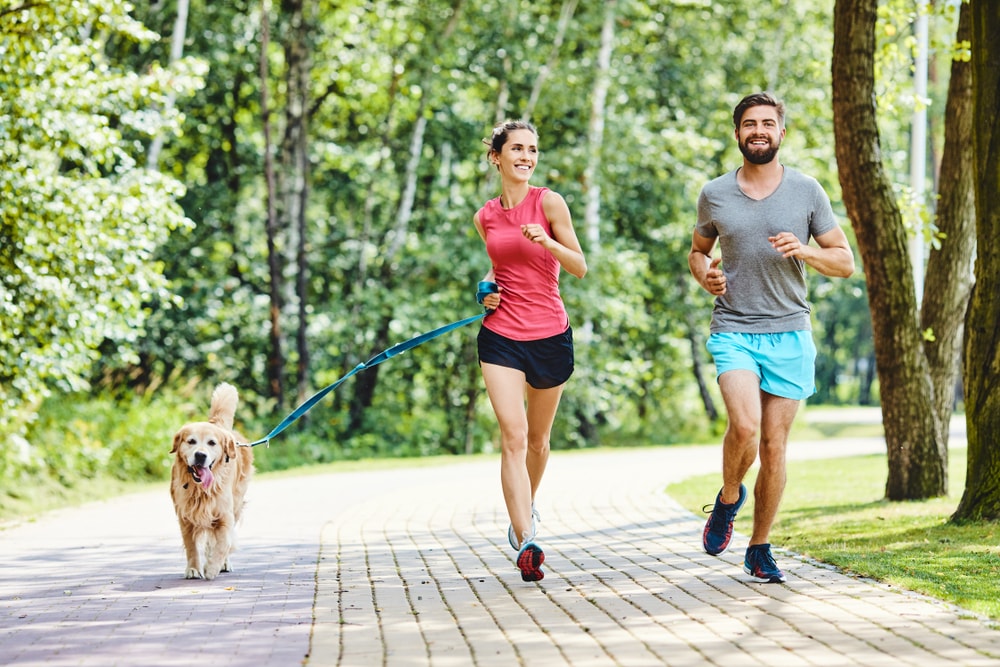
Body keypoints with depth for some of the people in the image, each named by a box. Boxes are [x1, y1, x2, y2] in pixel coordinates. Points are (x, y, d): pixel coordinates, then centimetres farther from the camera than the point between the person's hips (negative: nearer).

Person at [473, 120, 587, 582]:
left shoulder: (548, 203, -4)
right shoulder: (485, 217, 7)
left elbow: (580, 267, -4)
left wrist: (545, 241, -21)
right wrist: (487, 288, 4)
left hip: (550, 335, -1)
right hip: (501, 336, 1)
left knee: (537, 439, 15)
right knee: (513, 436, -15)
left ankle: (527, 507, 44)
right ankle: (525, 543, -22)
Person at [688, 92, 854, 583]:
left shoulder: (807, 191, 3)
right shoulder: (714, 195, 5)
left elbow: (845, 262, 6)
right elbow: (698, 250, 21)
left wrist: (805, 250, -13)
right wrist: (705, 275, -2)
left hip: (789, 334, 1)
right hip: (733, 330, -1)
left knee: (774, 444, 2)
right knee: (745, 426, -23)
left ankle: (760, 548, 17)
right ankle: (729, 497, 7)